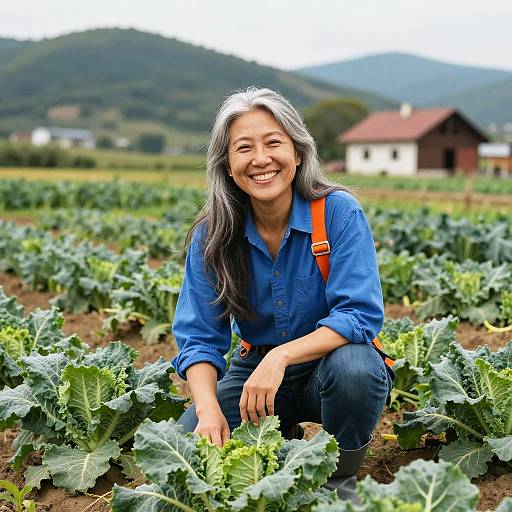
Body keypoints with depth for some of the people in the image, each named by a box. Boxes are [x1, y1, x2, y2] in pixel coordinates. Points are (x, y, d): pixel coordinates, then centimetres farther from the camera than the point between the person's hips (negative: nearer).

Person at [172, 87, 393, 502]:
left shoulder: (339, 212, -17)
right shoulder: (211, 235, -8)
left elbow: (360, 315, -23)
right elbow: (199, 338, -10)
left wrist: (281, 356, -37)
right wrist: (208, 408, -29)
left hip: (328, 362, -2)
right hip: (256, 369, 2)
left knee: (353, 369, -37)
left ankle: (341, 482, -5)